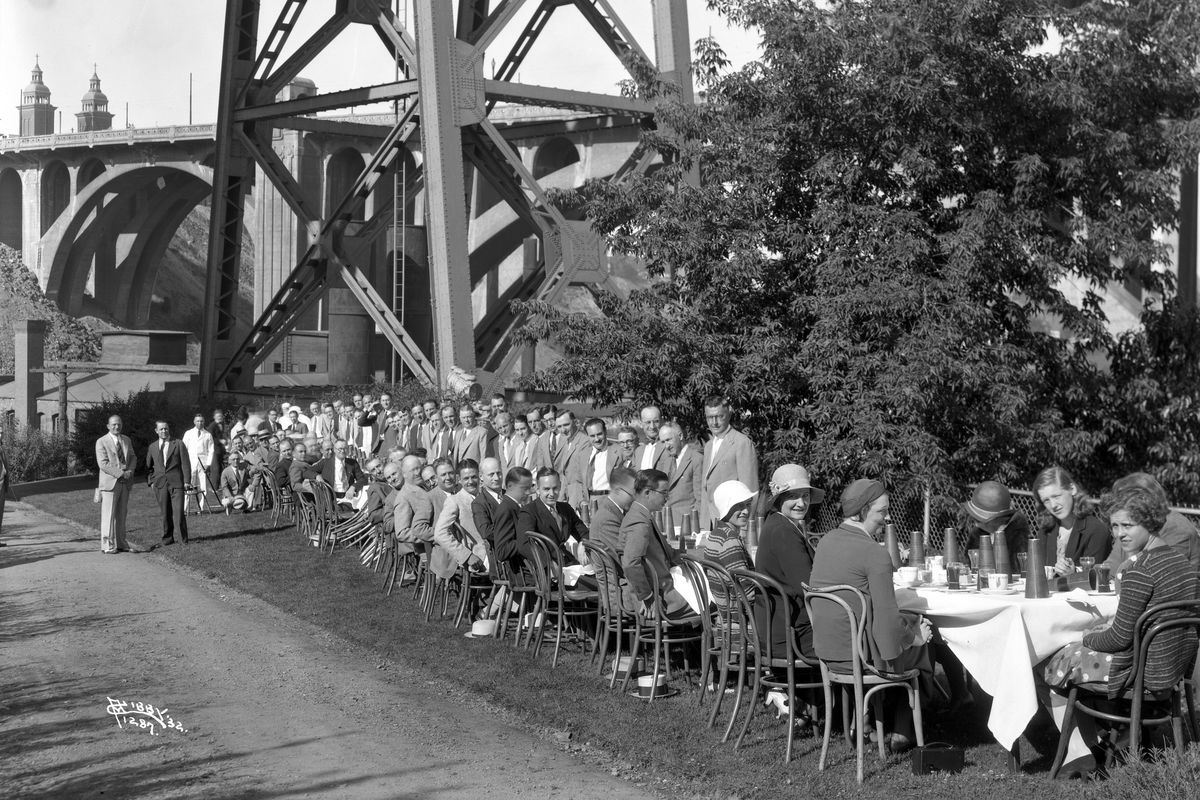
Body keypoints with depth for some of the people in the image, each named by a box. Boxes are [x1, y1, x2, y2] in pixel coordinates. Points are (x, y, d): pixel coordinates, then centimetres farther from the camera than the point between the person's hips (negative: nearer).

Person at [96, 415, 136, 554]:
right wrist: (120, 473, -17)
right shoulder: (101, 442, -5)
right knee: (109, 515, -5)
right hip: (110, 483, -5)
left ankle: (120, 543, 13)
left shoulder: (127, 440, 14)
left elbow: (133, 458, 14)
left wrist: (130, 471, -6)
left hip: (125, 483, 5)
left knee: (121, 514, 8)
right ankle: (108, 545, -2)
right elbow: (103, 464, -12)